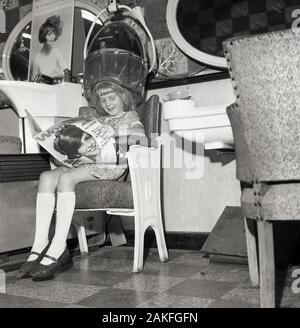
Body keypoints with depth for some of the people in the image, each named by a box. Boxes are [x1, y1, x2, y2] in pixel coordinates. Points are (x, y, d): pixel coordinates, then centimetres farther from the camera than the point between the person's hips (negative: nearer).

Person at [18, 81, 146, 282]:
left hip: (111, 164, -6)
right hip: (85, 160, 6)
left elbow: (141, 134, -5)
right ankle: (40, 245, -27)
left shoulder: (130, 116, 19)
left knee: (66, 178, -32)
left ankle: (59, 249, -35)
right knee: (47, 176, -22)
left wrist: (117, 131, -19)